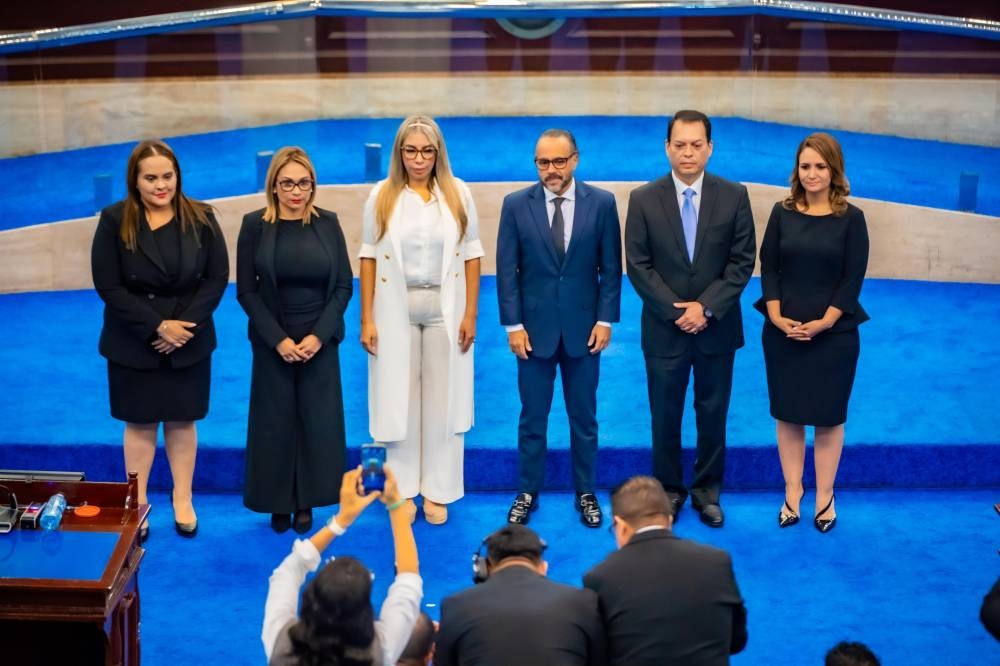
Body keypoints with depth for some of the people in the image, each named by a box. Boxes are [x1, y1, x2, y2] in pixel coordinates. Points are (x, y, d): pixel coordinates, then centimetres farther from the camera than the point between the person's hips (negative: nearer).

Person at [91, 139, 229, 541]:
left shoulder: (201, 218, -4)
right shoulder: (114, 221, -9)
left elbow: (217, 277, -5)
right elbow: (108, 285, -12)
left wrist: (185, 325, -16)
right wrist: (157, 326, -18)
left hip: (189, 341, 1)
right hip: (133, 343, -1)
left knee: (182, 421, 11)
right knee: (139, 423, 9)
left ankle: (183, 500, 25)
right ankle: (137, 504, 21)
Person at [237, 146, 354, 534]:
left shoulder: (328, 224, 0)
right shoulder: (255, 225, -4)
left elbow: (344, 285, 0)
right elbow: (246, 290, -5)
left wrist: (319, 335, -11)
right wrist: (278, 339, -13)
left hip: (320, 341, 1)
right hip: (273, 343, -1)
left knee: (316, 420, 4)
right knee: (276, 421, 4)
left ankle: (306, 502, 16)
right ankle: (279, 503, 16)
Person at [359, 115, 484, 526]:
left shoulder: (458, 194, -2)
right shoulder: (382, 196, -2)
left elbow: (472, 255, 1)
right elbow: (369, 258, -1)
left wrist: (470, 314, -4)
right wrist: (367, 319, -4)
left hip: (445, 309, 0)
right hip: (396, 309, 0)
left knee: (442, 399, 5)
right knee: (399, 398, 7)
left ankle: (437, 490, 16)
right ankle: (403, 490, 18)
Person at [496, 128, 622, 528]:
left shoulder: (601, 203, -3)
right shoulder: (516, 205, -3)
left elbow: (611, 268, 0)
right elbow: (507, 270, -3)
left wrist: (605, 319, -5)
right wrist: (513, 324, -7)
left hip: (583, 328, 0)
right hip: (534, 328, 0)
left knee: (584, 417, 11)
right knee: (532, 417, 9)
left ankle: (586, 493, 24)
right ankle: (527, 493, 22)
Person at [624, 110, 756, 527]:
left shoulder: (734, 196, -3)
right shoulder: (643, 199, -4)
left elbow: (742, 261, -4)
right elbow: (638, 266, -5)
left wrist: (706, 307, -14)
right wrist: (675, 311, -13)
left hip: (717, 327, 1)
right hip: (664, 328, 0)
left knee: (713, 414, 11)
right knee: (665, 416, 9)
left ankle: (707, 491, 26)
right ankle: (669, 490, 25)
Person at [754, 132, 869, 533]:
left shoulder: (851, 218, -4)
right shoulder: (782, 212, 2)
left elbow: (853, 278, -6)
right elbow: (768, 267, 1)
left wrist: (823, 323, -15)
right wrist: (777, 316, -12)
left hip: (834, 334, -2)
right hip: (782, 332, 2)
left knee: (828, 416, 6)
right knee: (788, 414, 8)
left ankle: (825, 496, 18)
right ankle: (792, 492, 20)